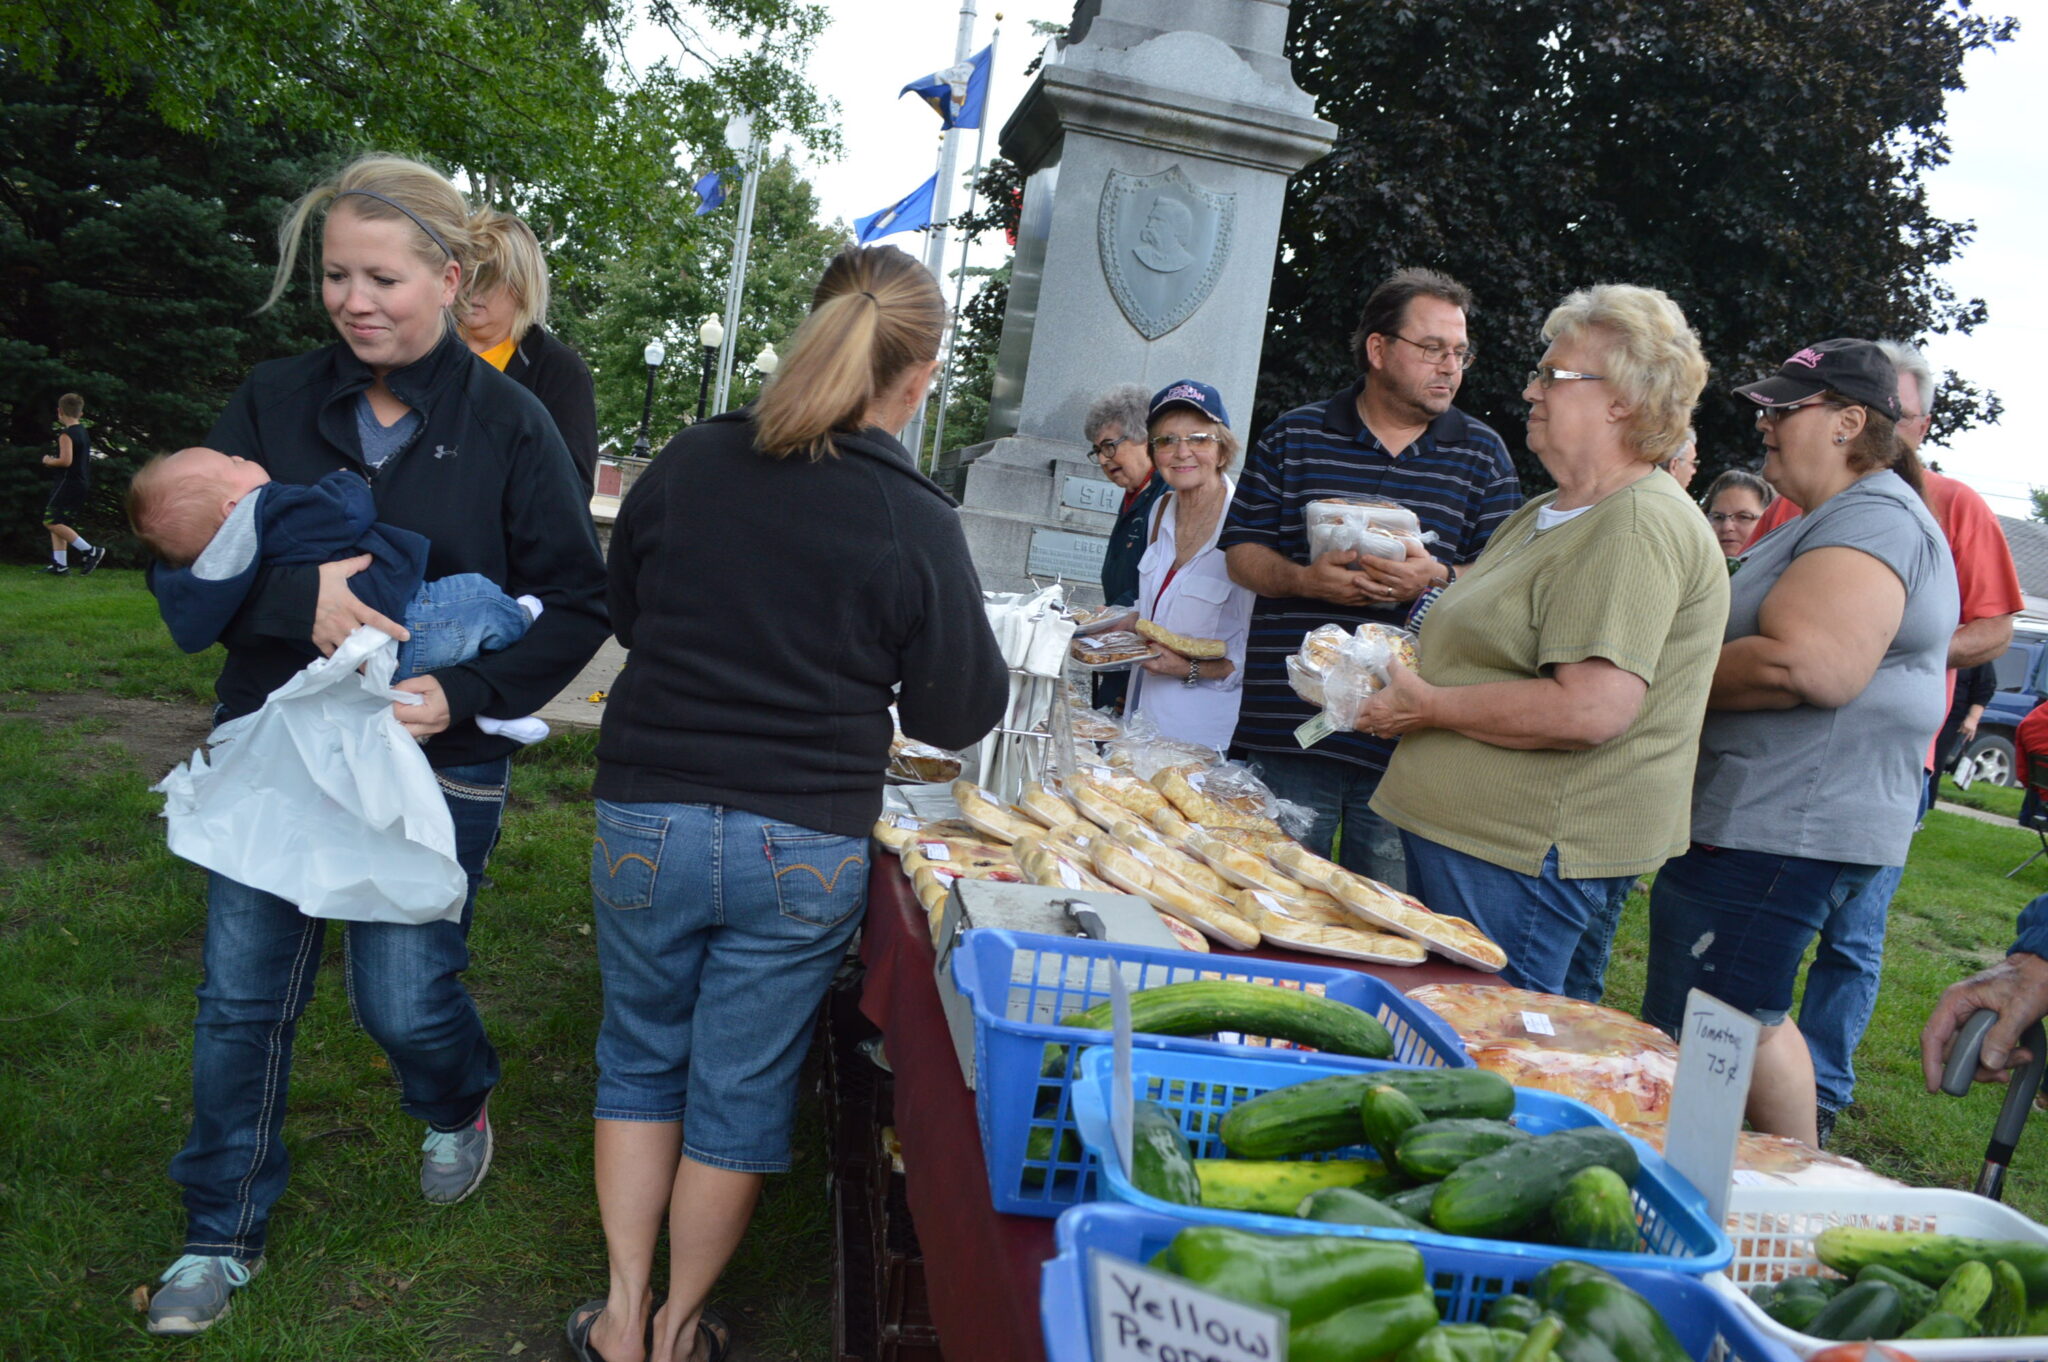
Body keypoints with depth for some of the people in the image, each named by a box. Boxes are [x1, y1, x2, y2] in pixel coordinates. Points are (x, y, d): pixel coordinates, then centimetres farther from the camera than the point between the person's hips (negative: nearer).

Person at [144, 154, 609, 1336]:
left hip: (436, 766, -3)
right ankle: (225, 1237, 32)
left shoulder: (509, 424, -7)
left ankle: (460, 1111, 39)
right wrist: (295, 596, -24)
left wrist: (468, 695, -21)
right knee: (243, 1000, 11)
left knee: (405, 1001, 2)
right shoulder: (274, 404, 0)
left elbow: (578, 604, -7)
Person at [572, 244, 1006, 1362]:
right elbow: (957, 713, -4)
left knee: (641, 1060, 21)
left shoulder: (688, 462, -4)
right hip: (806, 847, -2)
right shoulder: (917, 524, -13)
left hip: (648, 818, 2)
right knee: (742, 1091, 14)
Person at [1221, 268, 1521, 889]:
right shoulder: (1294, 437, 8)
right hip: (1289, 719, 0)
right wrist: (1305, 579, -12)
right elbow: (1241, 549, 7)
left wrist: (1440, 578, -15)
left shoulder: (1482, 454, 9)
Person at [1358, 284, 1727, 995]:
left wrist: (1428, 706, -17)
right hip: (1454, 832, 10)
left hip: (1523, 857, -10)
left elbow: (1594, 709, -27)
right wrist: (1407, 660, 9)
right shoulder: (1544, 515, 17)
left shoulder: (1641, 526, -16)